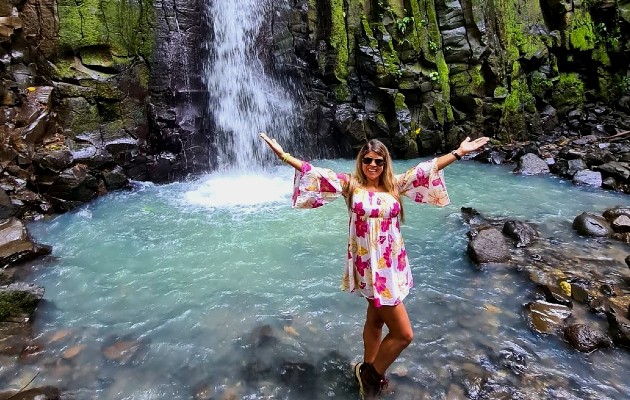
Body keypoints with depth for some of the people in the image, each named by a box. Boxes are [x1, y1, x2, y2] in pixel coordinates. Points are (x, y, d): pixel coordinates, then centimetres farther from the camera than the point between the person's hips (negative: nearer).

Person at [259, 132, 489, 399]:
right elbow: (315, 172, -11)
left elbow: (427, 168, 8)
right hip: (369, 265, -6)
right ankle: (372, 376, 20)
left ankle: (368, 372, 42)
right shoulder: (350, 184, -6)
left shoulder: (395, 185, 6)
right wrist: (283, 155, -17)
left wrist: (459, 152, 8)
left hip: (393, 263, 6)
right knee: (403, 334, -4)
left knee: (376, 319, 22)